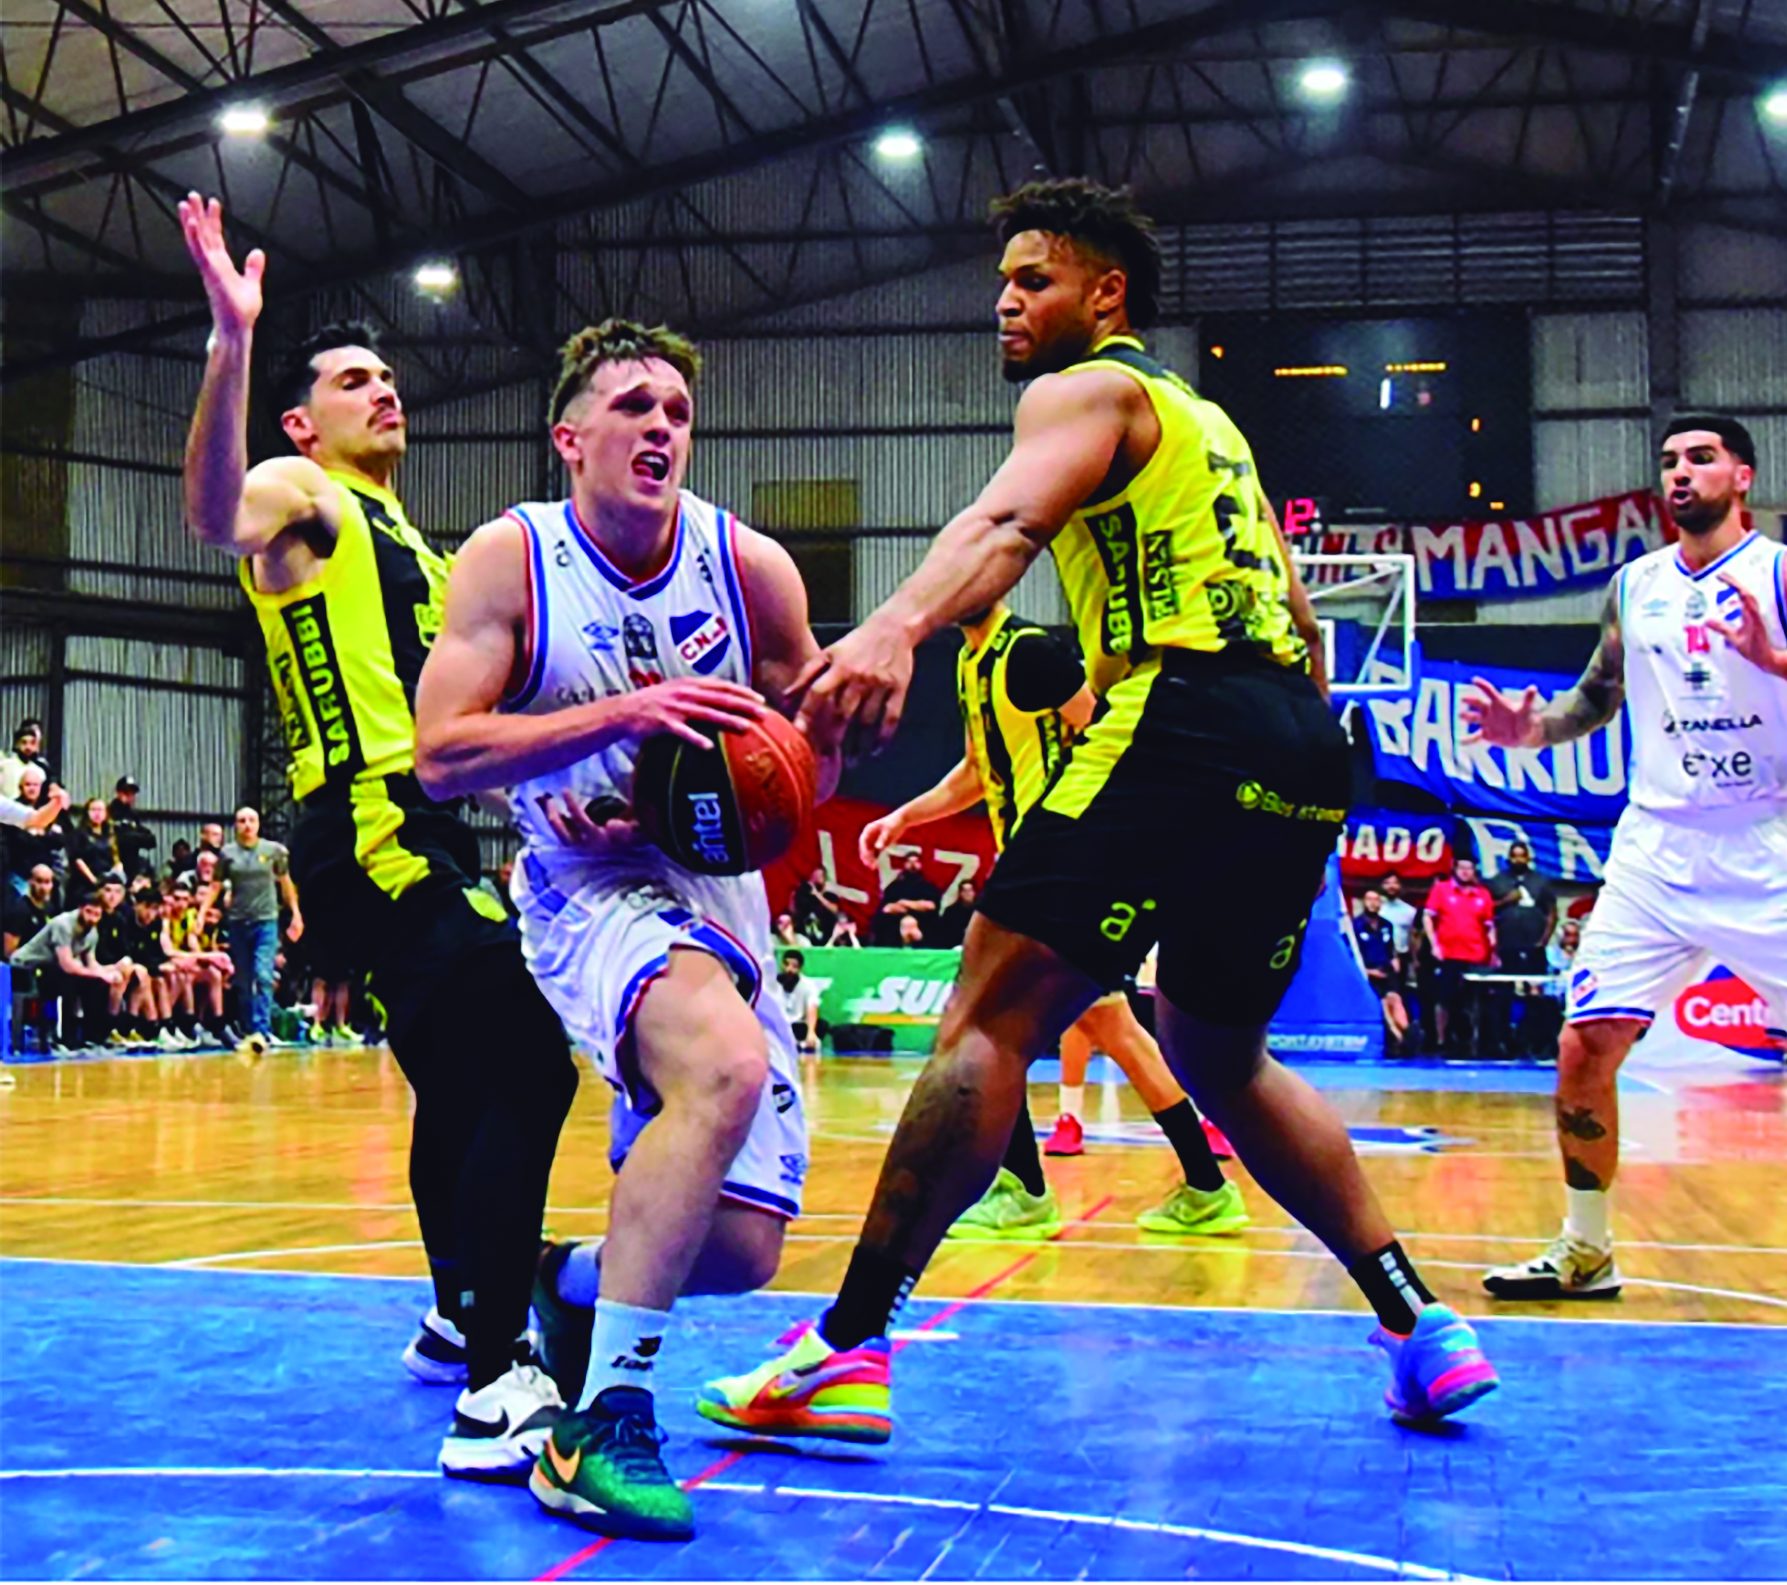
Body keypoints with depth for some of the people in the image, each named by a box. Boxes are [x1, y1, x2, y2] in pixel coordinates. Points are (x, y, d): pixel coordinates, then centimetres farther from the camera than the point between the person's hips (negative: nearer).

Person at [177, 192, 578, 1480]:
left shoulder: (400, 532, 25)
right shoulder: (300, 491, -2)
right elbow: (219, 518, -29)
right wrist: (232, 342, -41)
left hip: (419, 831, 10)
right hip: (372, 829, -10)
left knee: (464, 1083, 21)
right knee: (527, 1067, -22)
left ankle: (459, 1324, 39)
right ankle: (493, 1395, -24)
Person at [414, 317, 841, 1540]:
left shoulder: (750, 565, -3)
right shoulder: (512, 558, -8)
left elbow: (812, 763, 5)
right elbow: (439, 756, -17)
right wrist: (622, 714, -27)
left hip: (720, 896, 4)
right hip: (588, 889, -4)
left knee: (741, 1250, -2)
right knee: (728, 1067, -36)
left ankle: (574, 1285, 32)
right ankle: (601, 1428, -26)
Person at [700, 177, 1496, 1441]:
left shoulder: (1088, 390, 4)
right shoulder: (1203, 419, 30)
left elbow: (1007, 522, -19)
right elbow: (1299, 617, 32)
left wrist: (897, 628, -37)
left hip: (1186, 723, -9)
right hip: (1303, 750, 9)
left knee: (993, 1022, -10)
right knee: (1220, 1055, 23)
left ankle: (849, 1351, -13)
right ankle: (1422, 1325, 22)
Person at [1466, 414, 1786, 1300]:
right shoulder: (1634, 586, 11)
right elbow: (1599, 697, 20)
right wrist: (1531, 728, 3)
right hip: (1655, 853, 4)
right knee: (1585, 1045, -2)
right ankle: (1585, 1251, 12)